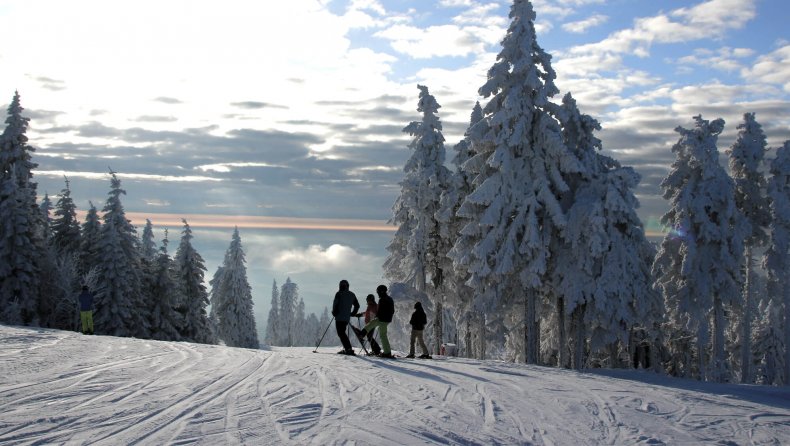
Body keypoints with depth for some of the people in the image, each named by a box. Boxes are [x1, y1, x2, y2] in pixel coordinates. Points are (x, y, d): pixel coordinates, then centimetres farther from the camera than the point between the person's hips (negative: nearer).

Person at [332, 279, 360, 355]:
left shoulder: (339, 294, -7)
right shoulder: (352, 295, 12)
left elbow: (335, 304, -12)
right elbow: (357, 305, 17)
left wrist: (334, 312, 4)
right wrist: (352, 313, 23)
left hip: (339, 317, -7)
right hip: (347, 318, 7)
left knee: (341, 333, -6)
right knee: (342, 333, 19)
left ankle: (348, 349, -18)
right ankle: (347, 348, 14)